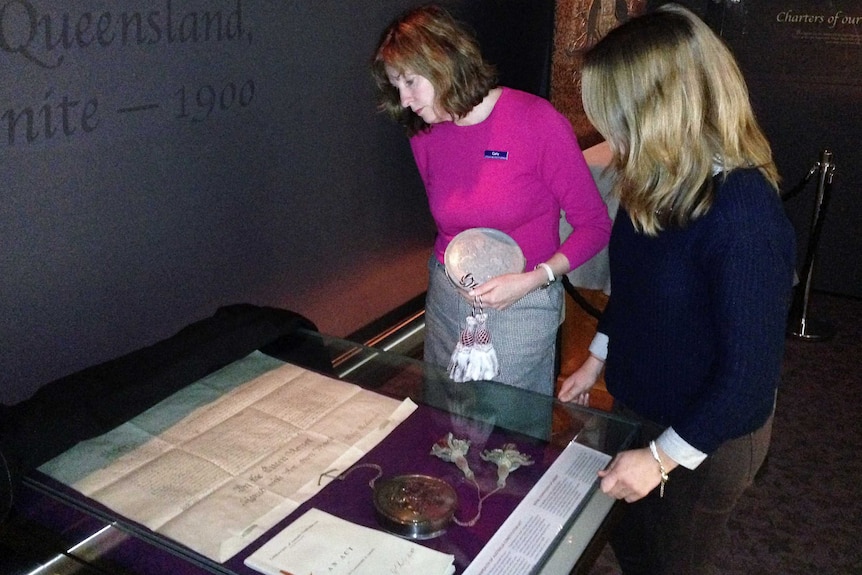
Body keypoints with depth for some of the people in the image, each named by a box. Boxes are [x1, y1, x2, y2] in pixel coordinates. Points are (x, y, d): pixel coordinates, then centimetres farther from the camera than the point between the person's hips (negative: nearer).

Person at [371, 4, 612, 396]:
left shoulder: (537, 120, -15)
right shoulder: (424, 136, 0)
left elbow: (595, 225, -11)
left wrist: (532, 280, -22)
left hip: (520, 306, -5)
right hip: (445, 300, 5)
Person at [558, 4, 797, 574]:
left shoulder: (743, 213, -31)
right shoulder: (659, 184, -8)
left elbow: (749, 371, -27)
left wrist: (663, 456, -21)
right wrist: (598, 358, 14)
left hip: (705, 437, -6)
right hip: (638, 407, 7)